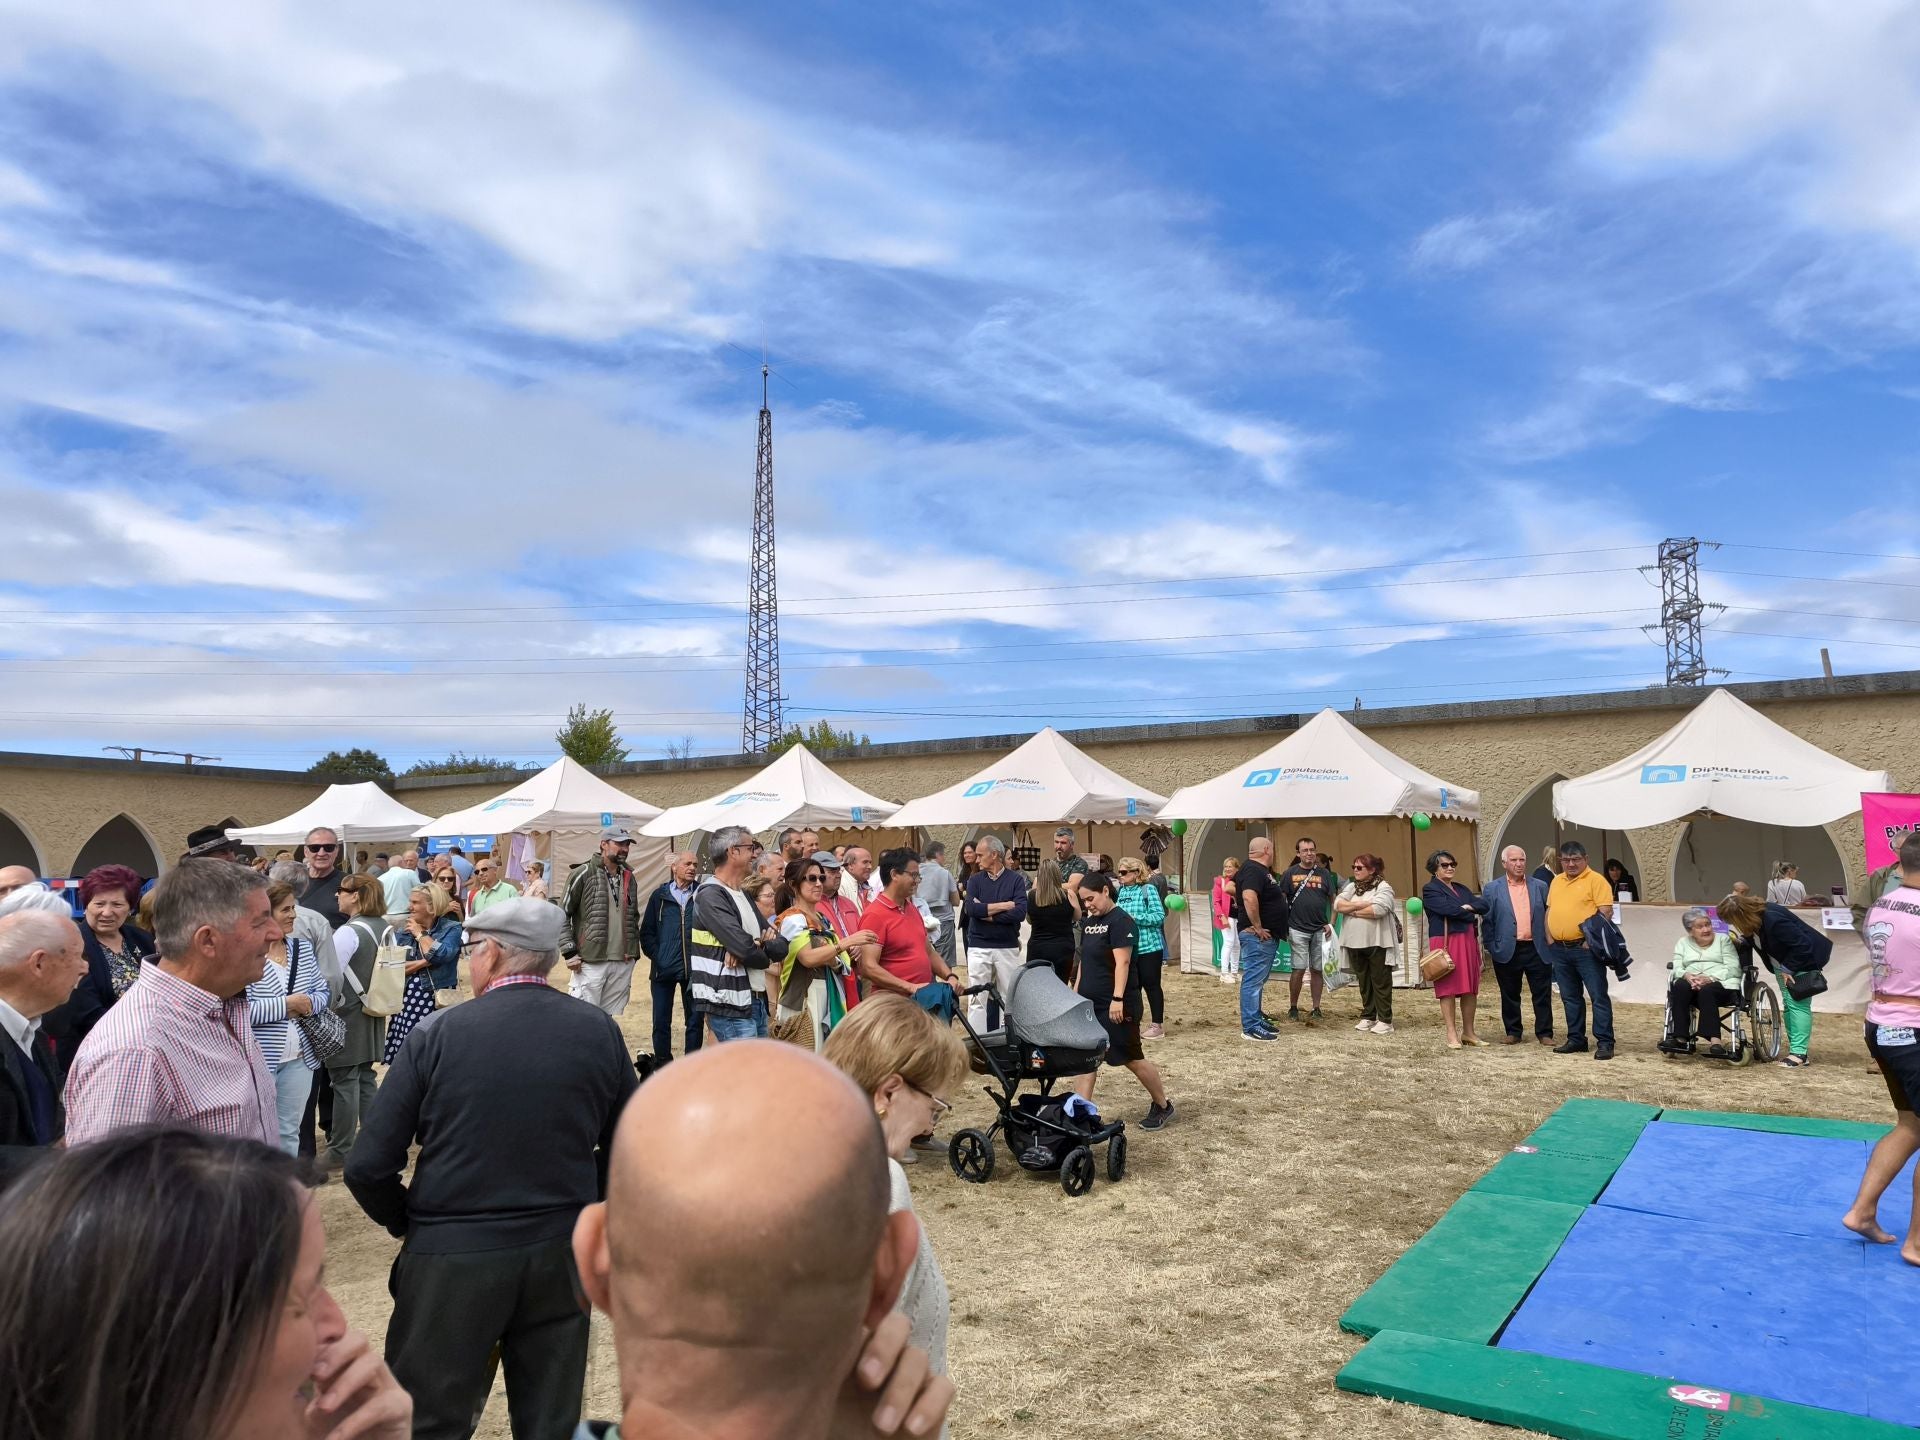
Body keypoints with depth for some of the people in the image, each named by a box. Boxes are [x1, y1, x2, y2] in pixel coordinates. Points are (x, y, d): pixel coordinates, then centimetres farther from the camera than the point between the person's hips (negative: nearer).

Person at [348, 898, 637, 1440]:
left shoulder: (439, 1034, -11)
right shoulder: (600, 1031, -5)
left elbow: (368, 1168, -10)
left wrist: (410, 1223, 8)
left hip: (451, 1257, -2)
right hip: (562, 1254, 3)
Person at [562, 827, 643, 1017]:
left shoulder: (629, 878, 14)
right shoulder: (584, 875, -4)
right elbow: (562, 914, -4)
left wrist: (634, 950, 16)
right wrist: (570, 952, -9)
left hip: (623, 962, 5)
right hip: (590, 963, -5)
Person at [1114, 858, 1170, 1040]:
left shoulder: (1148, 890, -8)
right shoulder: (1121, 892, 8)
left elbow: (1159, 916, -14)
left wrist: (1134, 918, -19)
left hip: (1149, 946, -6)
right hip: (1127, 948, 6)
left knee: (1151, 985, 3)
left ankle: (1157, 1026, 13)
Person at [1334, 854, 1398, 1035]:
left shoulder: (1383, 888, -4)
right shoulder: (1351, 887, 14)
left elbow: (1377, 909, -20)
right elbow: (1337, 904, 0)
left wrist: (1351, 910, -8)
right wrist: (1361, 905, -13)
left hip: (1377, 943, -6)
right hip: (1355, 943, 6)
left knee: (1380, 982, -1)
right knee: (1364, 982, 12)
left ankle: (1385, 1021, 4)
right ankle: (1368, 1017, 21)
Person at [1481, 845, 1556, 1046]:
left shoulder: (1540, 886, 8)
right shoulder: (1492, 889, 2)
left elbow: (1548, 916, 9)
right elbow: (1487, 920, 2)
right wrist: (1491, 947, -4)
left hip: (1536, 949, 1)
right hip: (1507, 951, -1)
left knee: (1542, 994, 4)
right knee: (1510, 995, 8)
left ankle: (1544, 1033, 14)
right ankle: (1513, 1032, 20)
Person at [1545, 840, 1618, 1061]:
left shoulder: (1595, 881, -6)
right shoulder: (1557, 881, 15)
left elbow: (1605, 913, -13)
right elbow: (1549, 910, 19)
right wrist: (1550, 938, 8)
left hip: (1585, 949, -7)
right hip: (1559, 949, 7)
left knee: (1598, 996, -5)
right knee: (1570, 997, 13)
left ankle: (1604, 1043, -1)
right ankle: (1576, 1039, 21)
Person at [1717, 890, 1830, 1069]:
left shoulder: (1773, 919, -36)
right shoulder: (1754, 917, -10)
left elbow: (1802, 946, -31)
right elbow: (1755, 941, 8)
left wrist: (1788, 969, -22)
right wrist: (1739, 943, -12)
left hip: (1804, 959, -9)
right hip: (1783, 963, 9)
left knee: (1798, 1004, -12)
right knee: (1788, 1004, 11)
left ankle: (1800, 1053, -11)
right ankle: (1794, 1048, 17)